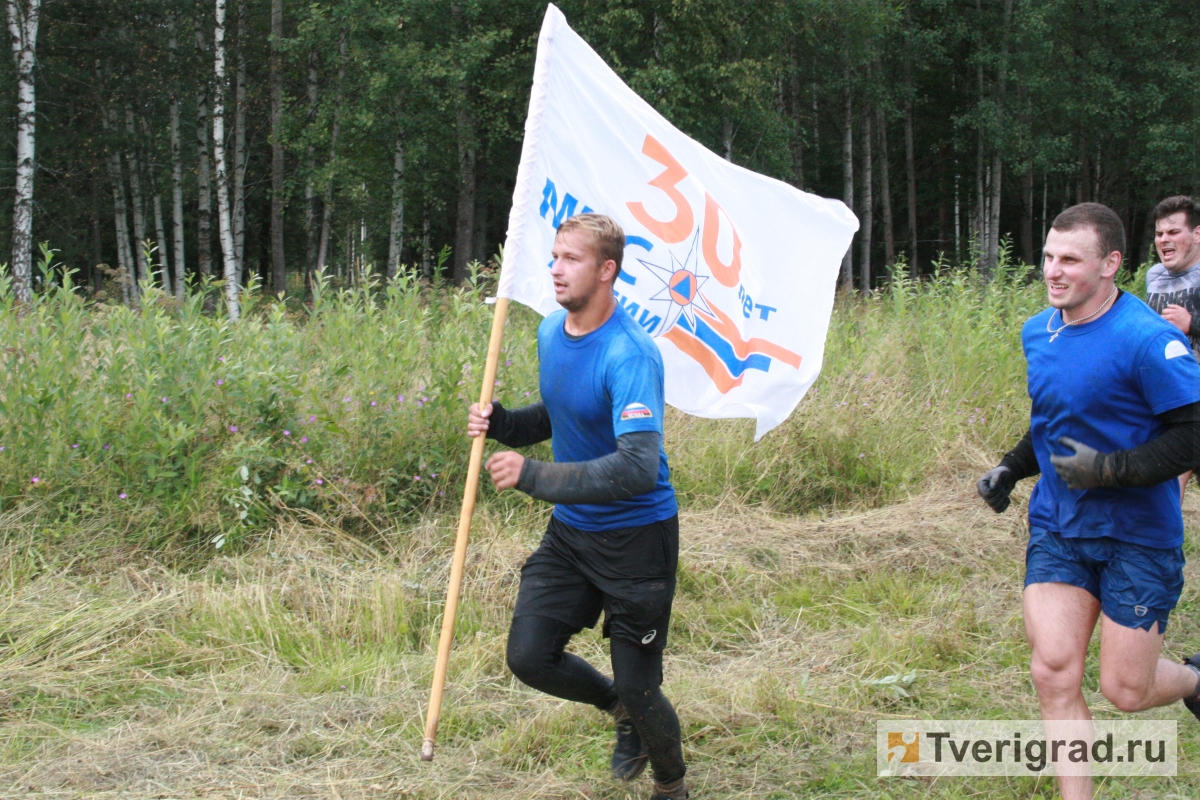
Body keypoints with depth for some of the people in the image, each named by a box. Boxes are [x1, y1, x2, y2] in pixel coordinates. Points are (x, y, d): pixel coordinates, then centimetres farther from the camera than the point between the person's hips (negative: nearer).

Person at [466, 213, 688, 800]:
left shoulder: (630, 356, -25)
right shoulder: (550, 332, 2)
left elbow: (638, 468, -35)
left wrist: (533, 475, -36)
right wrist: (500, 423, -2)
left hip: (637, 537, -7)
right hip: (570, 531, 7)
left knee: (638, 689, 1)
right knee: (529, 656, 1)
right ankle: (619, 709, 31)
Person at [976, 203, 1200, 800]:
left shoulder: (1148, 339, -18)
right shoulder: (1037, 332, 5)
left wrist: (1112, 469, -26)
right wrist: (1011, 469, 8)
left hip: (1137, 537, -5)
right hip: (1056, 527, 5)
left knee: (1125, 689, 2)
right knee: (1053, 672, -5)